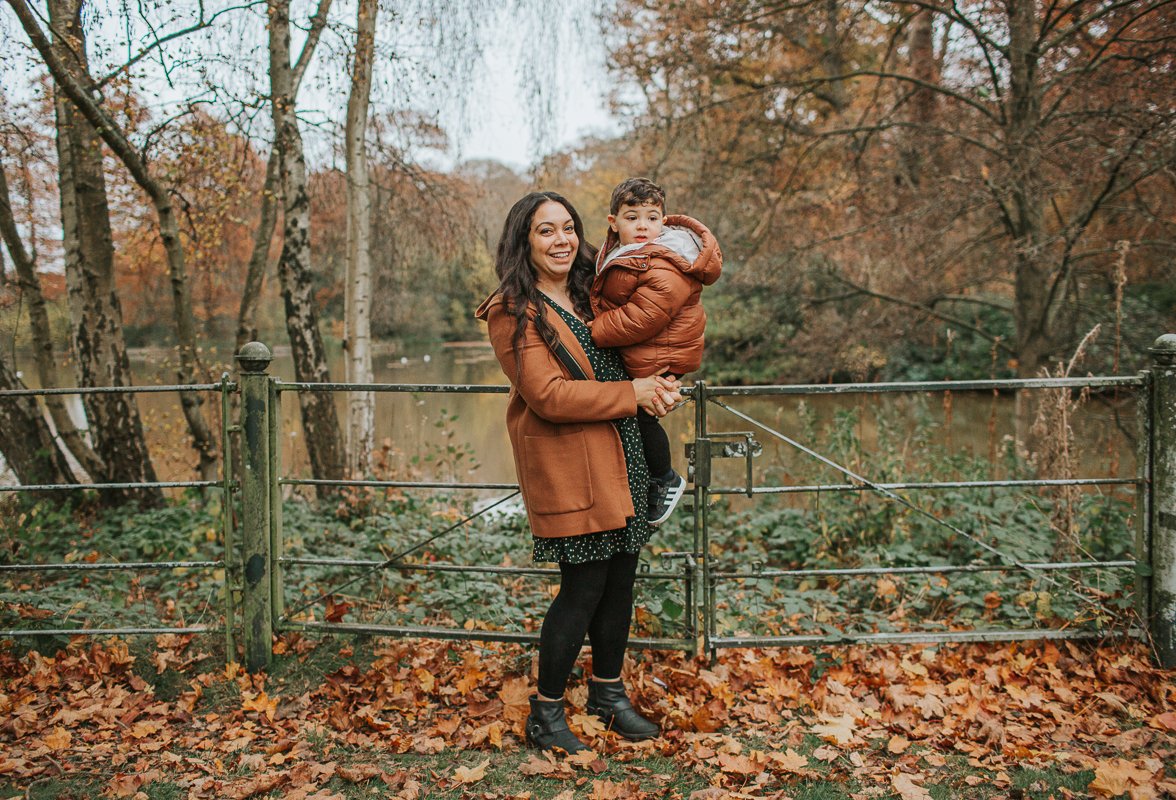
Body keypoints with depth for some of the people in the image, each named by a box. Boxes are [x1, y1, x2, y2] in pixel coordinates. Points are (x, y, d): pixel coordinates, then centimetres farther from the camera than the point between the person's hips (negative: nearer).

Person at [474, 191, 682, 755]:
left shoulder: (589, 296, 15)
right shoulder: (513, 311, -10)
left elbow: (626, 359, 25)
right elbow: (548, 395, -19)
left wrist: (659, 386, 1)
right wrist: (632, 392, -14)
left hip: (621, 459, 8)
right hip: (567, 466, -8)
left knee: (620, 577, 14)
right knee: (584, 586, -3)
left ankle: (608, 692, 33)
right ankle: (545, 715, 16)